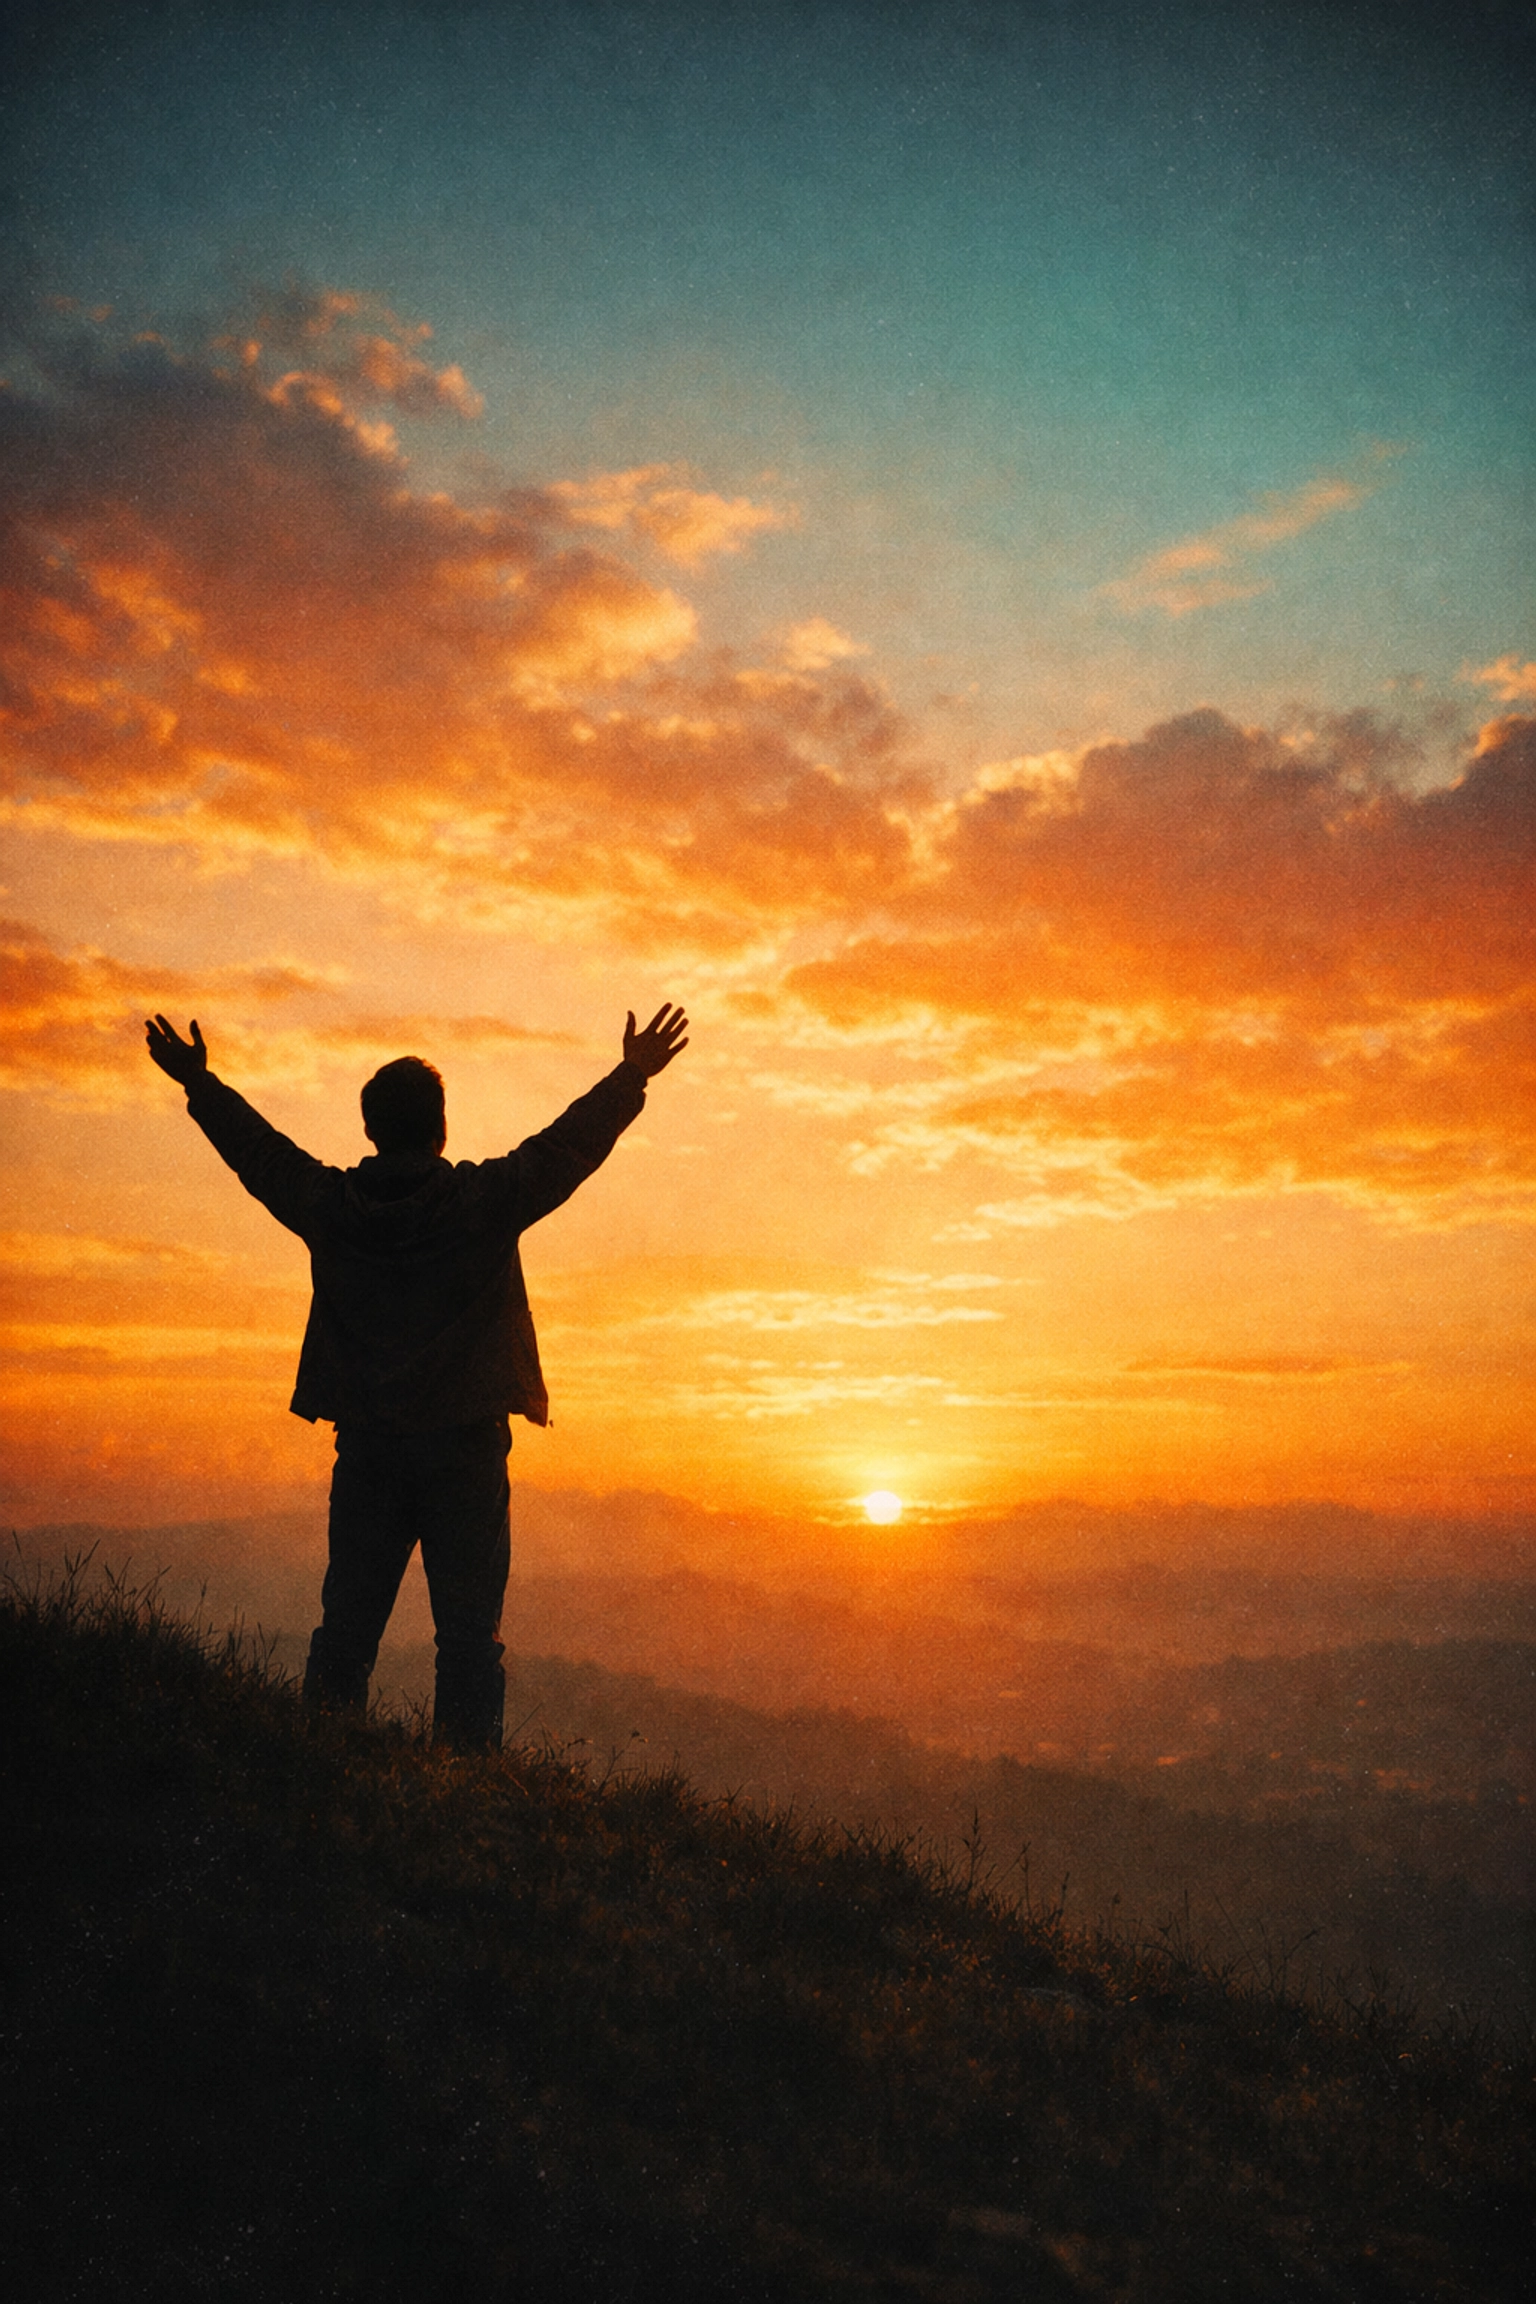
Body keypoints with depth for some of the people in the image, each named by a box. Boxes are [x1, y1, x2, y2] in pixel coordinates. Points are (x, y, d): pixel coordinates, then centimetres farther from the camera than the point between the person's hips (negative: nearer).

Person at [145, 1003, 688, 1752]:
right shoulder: (484, 1200, -9)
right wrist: (633, 1076, 9)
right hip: (465, 1441, -3)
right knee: (468, 1627, 2)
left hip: (365, 1444, 3)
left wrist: (198, 1082, 30)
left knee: (348, 1621, 12)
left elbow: (258, 1149, 15)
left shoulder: (329, 1205, 0)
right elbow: (569, 1143, -2)